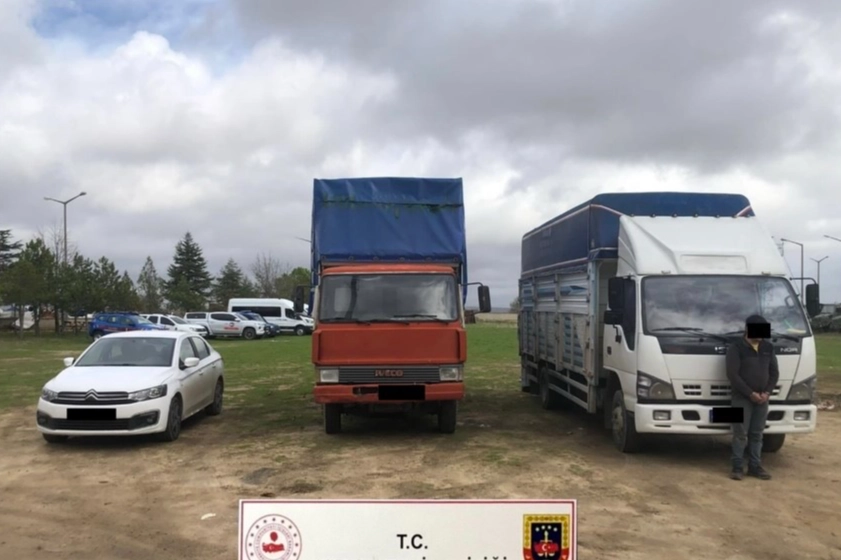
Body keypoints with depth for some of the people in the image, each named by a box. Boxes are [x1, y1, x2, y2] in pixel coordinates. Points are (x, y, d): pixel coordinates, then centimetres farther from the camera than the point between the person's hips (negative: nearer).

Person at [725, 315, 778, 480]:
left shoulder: (768, 347, 10)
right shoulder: (736, 348, -8)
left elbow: (774, 372, 10)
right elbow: (732, 374, -13)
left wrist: (767, 392, -4)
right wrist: (750, 393, -17)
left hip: (762, 398, 5)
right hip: (742, 398, -5)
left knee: (757, 434, 9)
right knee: (740, 433, -4)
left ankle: (755, 466, 16)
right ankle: (737, 467, 2)